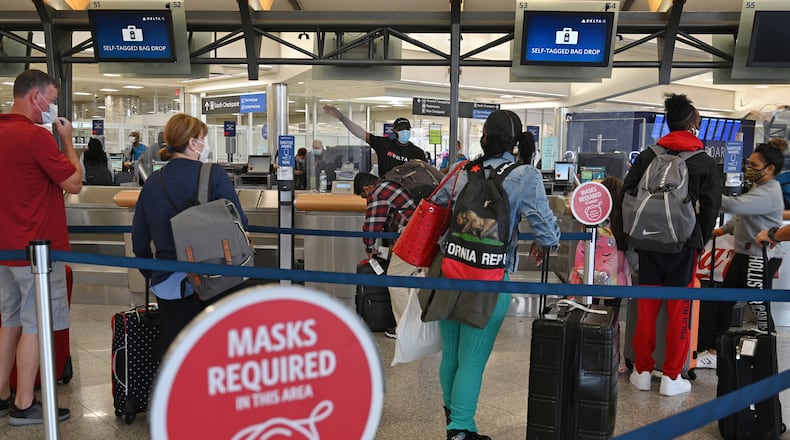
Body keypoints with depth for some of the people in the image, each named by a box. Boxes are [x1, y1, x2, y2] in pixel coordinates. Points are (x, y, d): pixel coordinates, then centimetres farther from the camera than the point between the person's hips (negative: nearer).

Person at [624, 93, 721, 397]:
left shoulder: (648, 156, 4)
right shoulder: (704, 163, -1)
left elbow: (627, 194, 2)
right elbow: (711, 208, 1)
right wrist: (701, 241, 14)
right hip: (683, 245, -2)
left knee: (646, 307, 9)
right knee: (679, 310, 5)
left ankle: (642, 371, 16)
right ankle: (671, 377, 11)